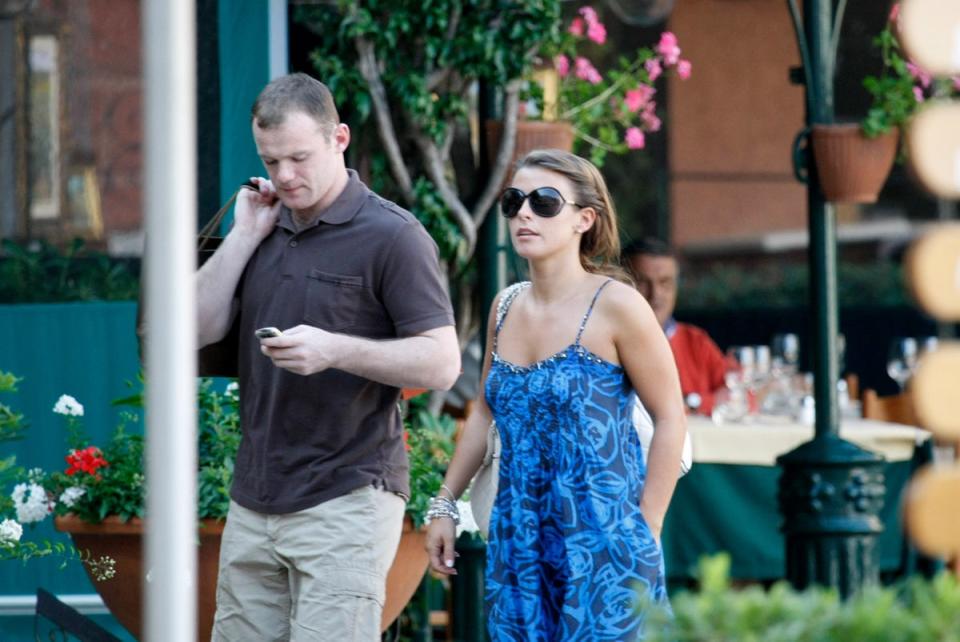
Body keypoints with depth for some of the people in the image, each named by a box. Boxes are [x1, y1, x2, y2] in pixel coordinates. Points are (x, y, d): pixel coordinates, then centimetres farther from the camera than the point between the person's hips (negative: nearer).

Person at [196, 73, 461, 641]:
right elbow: (199, 327, 6)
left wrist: (335, 349, -25)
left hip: (346, 502, -7)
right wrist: (245, 236, -1)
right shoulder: (266, 227, 13)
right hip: (254, 501, 7)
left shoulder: (393, 236, -8)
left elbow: (441, 364, -13)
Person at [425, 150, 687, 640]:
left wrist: (644, 533, -10)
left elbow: (670, 419, -8)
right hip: (518, 541, 6)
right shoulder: (506, 308, 9)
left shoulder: (614, 306, -10)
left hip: (602, 541, -6)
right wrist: (444, 505, 18)